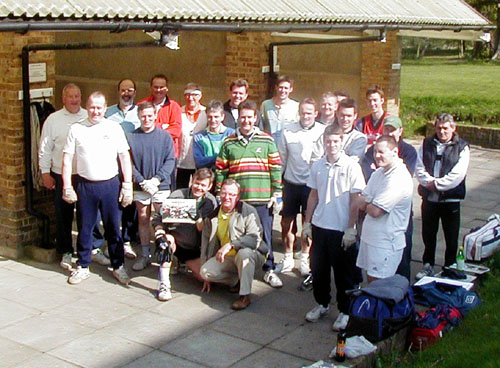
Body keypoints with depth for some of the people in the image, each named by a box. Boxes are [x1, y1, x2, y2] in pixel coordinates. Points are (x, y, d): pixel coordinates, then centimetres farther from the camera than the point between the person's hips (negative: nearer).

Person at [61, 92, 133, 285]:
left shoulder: (114, 128, 4)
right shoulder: (76, 129, 4)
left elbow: (125, 157, 4)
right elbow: (67, 159, 4)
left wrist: (127, 185, -2)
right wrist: (67, 187, -2)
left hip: (110, 184, 0)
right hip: (85, 185, 0)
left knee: (113, 228, 5)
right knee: (85, 228, 8)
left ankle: (118, 266, 17)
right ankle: (83, 267, 22)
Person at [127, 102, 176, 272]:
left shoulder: (165, 136, 0)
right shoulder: (131, 137, 1)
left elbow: (170, 161, -4)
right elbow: (129, 163, -3)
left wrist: (156, 179, -15)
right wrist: (142, 182, -13)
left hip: (161, 186, -1)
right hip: (140, 187, 1)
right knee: (143, 220, 10)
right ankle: (144, 255, 19)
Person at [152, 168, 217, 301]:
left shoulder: (211, 202, -4)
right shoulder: (177, 195, -12)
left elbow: (204, 231, -8)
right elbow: (158, 218, -12)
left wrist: (198, 217, -29)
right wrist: (159, 235, -31)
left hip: (194, 249, 2)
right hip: (175, 242, -2)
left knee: (205, 277, -13)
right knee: (168, 239, -36)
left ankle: (187, 265, 22)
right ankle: (164, 284, -29)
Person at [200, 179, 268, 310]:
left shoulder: (248, 211, -9)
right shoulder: (213, 216, 6)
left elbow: (255, 239, -21)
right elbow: (206, 243, 11)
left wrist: (231, 244, -34)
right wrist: (208, 277, 10)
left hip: (251, 255, -4)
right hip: (225, 259, 5)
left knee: (244, 253, -38)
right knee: (205, 271, -20)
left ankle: (245, 296, -27)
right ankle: (237, 281, 1)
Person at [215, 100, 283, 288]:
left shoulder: (266, 140, 4)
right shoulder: (229, 143, 7)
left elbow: (276, 168, 4)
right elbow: (220, 171, 8)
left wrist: (277, 195, 0)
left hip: (262, 198, -1)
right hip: (236, 199, 1)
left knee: (265, 236, 3)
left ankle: (269, 270, 16)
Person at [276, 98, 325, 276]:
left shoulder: (324, 132, -6)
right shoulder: (288, 131, 0)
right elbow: (282, 158, 7)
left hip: (312, 184, -2)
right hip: (291, 183, 2)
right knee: (287, 221, 8)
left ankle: (304, 258, 24)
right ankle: (288, 257, 25)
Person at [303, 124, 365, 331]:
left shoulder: (351, 166, -10)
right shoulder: (318, 166, 4)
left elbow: (355, 201, -9)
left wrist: (350, 229, -12)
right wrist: (307, 222, 10)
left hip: (341, 229, -4)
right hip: (319, 226, 5)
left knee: (344, 272, 6)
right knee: (318, 268, 14)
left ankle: (345, 311, 20)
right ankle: (322, 304, 33)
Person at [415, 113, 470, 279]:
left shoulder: (461, 147, -3)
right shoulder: (427, 144, 8)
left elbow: (457, 175, -13)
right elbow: (419, 168, 0)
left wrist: (436, 184, -15)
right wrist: (429, 181, -15)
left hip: (450, 199, -3)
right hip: (429, 197, 3)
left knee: (451, 237, 5)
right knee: (428, 234, 15)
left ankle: (450, 268, 21)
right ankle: (428, 265, 31)